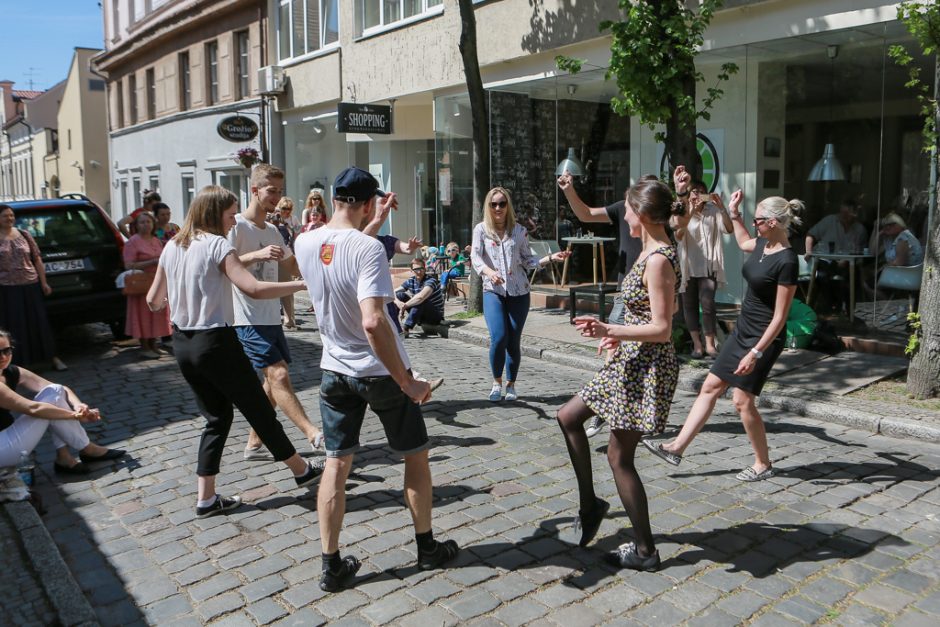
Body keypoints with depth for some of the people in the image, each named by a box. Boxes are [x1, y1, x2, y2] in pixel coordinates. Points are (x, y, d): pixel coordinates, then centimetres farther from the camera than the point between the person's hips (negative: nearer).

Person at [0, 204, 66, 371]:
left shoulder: (24, 235, 6)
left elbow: (37, 260, 7)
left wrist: (44, 283, 3)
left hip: (31, 286, 1)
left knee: (39, 323, 5)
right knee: (14, 326, 4)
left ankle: (53, 358, 12)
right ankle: (18, 362, 14)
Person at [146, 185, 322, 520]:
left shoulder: (172, 247, 8)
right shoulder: (217, 245, -13)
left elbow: (153, 301, 13)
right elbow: (253, 288, -25)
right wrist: (303, 283, -19)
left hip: (182, 343, 7)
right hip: (215, 342, -7)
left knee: (217, 416, 17)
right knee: (259, 410, 8)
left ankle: (206, 498, 17)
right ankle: (301, 470, 25)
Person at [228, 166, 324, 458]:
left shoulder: (272, 231, 16)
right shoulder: (236, 226, -9)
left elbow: (294, 268, 20)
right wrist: (257, 254, -33)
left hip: (271, 318, 9)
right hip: (248, 320, -9)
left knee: (274, 380, 12)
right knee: (278, 374, -17)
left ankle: (254, 443, 23)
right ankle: (313, 433, -18)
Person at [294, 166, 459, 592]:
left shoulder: (305, 244, -3)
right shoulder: (369, 249, -24)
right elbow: (373, 323, -34)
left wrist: (377, 219, 25)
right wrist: (406, 383, -27)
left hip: (335, 371, 5)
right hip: (381, 372, -5)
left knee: (336, 465, 12)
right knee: (416, 456, 15)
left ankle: (332, 565, 18)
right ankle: (427, 548, 28)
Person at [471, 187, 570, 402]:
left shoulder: (518, 230, 7)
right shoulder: (481, 229, 3)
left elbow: (527, 261, 10)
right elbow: (475, 257, -10)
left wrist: (550, 258, -3)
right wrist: (488, 272, -30)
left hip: (518, 292, 2)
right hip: (493, 291, -1)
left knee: (513, 342, 2)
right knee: (498, 338, -16)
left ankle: (511, 384, 21)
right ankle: (497, 382, 8)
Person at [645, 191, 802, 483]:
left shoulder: (787, 262, -22)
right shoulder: (764, 244, 3)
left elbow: (779, 317, -21)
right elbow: (744, 242, 31)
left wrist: (756, 353, -23)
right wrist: (734, 213, 22)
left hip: (763, 337, -9)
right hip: (742, 329, 9)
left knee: (742, 400, -3)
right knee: (711, 386, 8)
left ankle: (763, 464, 18)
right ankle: (677, 447, 13)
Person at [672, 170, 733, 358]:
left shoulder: (712, 211, 1)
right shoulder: (681, 213, -2)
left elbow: (729, 229, -9)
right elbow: (678, 236, -18)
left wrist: (721, 207, -18)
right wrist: (691, 212, -26)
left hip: (708, 267, 0)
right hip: (688, 267, 1)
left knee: (708, 304, -8)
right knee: (689, 305, 5)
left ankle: (710, 344, 2)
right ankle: (696, 344, 14)